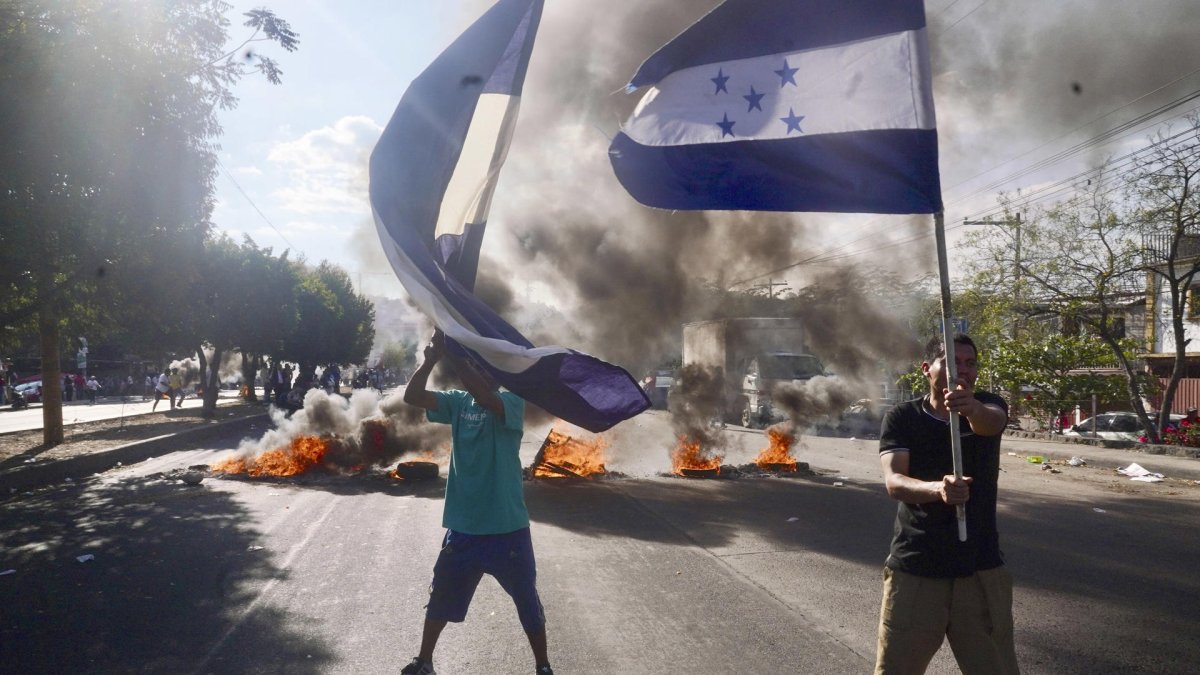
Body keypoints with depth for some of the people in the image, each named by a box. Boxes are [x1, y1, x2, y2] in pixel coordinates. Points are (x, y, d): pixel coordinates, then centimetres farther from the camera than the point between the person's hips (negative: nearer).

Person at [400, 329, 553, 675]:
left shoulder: (511, 402, -11)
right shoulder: (458, 402, 2)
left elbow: (485, 398, -33)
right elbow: (412, 396, -10)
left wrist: (451, 354, -34)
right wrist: (431, 358, -26)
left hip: (507, 528, -4)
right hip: (463, 526, 4)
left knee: (527, 601, 11)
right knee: (442, 597, 19)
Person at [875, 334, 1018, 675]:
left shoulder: (988, 406, 0)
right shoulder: (901, 418, -3)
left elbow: (991, 422, -25)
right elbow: (894, 481, -18)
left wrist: (972, 408, -49)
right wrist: (937, 488, -39)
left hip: (981, 568, 1)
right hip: (914, 569, -1)